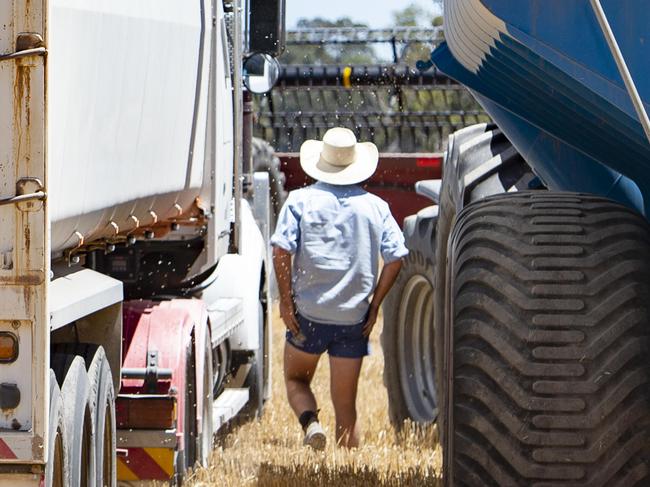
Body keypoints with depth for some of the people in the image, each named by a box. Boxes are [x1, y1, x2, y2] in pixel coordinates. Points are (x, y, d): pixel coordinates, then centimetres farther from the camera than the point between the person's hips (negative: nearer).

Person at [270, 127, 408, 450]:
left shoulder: (301, 200, -3)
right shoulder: (374, 206, 4)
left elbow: (281, 250, -12)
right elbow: (395, 258, 0)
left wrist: (286, 299, -4)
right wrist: (375, 304, 6)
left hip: (309, 314, -2)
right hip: (354, 320, 2)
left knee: (295, 380, 19)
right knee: (346, 405, 9)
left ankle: (310, 423, -10)